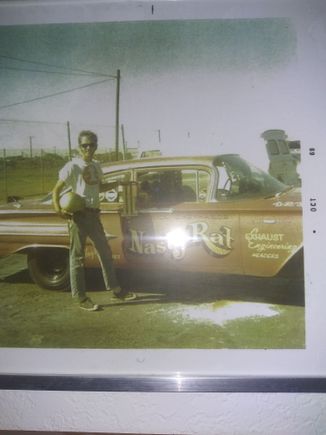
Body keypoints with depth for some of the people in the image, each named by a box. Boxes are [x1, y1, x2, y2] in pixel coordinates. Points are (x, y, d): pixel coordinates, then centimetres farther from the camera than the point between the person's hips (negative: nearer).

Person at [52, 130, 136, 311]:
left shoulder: (96, 166, 11)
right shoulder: (73, 166, -9)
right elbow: (57, 189, -10)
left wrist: (116, 184, 14)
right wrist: (58, 209, -24)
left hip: (94, 214, 7)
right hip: (78, 215, -7)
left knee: (105, 252, 13)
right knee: (78, 257, 0)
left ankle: (115, 289, 25)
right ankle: (81, 297, 8)